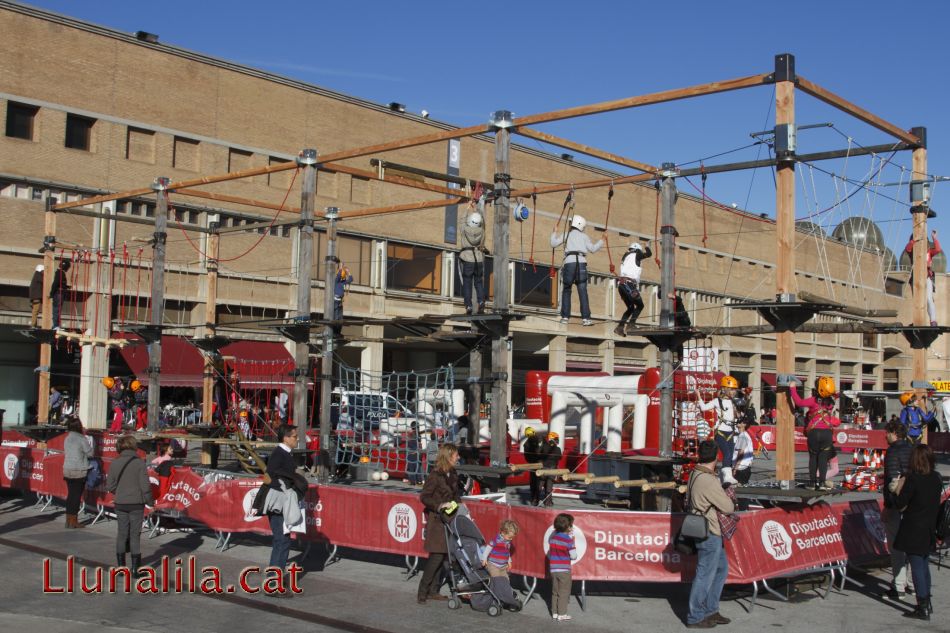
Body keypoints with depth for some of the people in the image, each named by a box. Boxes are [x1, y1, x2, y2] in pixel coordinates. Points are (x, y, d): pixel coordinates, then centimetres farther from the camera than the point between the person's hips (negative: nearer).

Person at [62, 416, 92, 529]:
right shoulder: (80, 438, -14)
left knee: (70, 495, 13)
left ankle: (68, 520, 17)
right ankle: (73, 521, 3)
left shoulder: (68, 438, 7)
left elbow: (66, 453, 13)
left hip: (67, 470, 7)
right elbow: (90, 453, -9)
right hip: (79, 471, -7)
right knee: (76, 496, 0)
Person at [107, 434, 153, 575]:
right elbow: (145, 485, -12)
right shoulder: (139, 463, -12)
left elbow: (111, 486, 3)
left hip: (120, 504, 3)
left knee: (121, 534, 13)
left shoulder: (115, 464, -1)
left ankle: (121, 565, 18)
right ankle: (135, 566, 9)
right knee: (135, 534, 6)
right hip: (136, 504, -3)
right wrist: (149, 502, 1)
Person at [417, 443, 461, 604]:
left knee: (443, 556, 8)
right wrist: (440, 505, -22)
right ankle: (422, 592, -2)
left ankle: (433, 591, 16)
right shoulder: (435, 475, -13)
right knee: (436, 556, -9)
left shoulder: (453, 475, 10)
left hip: (449, 519, 8)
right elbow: (424, 496, -14)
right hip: (437, 520, -7)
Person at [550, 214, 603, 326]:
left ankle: (565, 317, 5)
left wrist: (554, 233, 29)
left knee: (566, 291, 12)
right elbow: (592, 249, 13)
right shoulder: (584, 236, 16)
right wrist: (601, 241, 28)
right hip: (581, 263, 0)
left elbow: (553, 244, 13)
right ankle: (585, 318, -11)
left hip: (569, 262, 0)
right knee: (583, 292, -3)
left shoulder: (566, 235, 16)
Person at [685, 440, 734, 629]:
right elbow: (728, 507, -17)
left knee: (721, 568, 20)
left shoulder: (695, 474, 5)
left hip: (710, 533, 10)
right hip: (709, 534, -10)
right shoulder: (709, 481, -25)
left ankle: (710, 611, 28)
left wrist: (724, 495, 6)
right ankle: (695, 618, 10)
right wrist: (730, 501, 4)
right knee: (705, 575, 0)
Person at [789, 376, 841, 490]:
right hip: (827, 433, 2)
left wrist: (792, 388, -15)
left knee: (813, 456, 10)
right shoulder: (831, 402, 4)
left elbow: (799, 402, -21)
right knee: (823, 458, 4)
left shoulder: (814, 400, -10)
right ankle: (822, 482, -5)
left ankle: (812, 481, 11)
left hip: (814, 432, -2)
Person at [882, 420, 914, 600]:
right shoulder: (913, 450, 9)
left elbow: (892, 480, -20)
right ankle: (912, 583, 22)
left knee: (896, 546, -1)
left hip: (897, 506, -7)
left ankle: (898, 587, 2)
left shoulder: (893, 451, -15)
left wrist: (887, 506, -17)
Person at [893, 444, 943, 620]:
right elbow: (936, 501, 14)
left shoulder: (913, 478, -20)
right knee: (924, 565, 20)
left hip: (913, 530, -7)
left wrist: (899, 489, 0)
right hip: (929, 529, 7)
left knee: (917, 567, -1)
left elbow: (900, 503, -17)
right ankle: (927, 603, 31)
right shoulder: (937, 478, 1)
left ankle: (923, 609, 1)